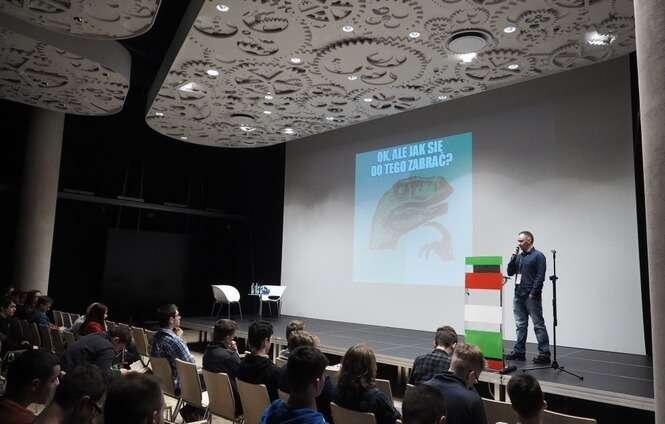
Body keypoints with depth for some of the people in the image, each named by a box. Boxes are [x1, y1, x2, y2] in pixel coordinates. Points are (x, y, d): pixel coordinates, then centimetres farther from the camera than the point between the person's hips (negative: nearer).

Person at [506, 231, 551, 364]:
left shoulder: (538, 256, -5)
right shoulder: (519, 256, 15)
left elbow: (540, 277, -11)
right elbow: (510, 273, 12)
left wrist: (533, 293, -16)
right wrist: (513, 257, 1)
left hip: (532, 297, -7)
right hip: (518, 295, 7)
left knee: (539, 325, -2)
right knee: (520, 325, 11)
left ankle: (544, 353, 3)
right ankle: (519, 352, 17)